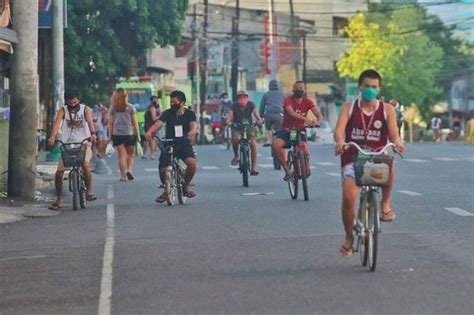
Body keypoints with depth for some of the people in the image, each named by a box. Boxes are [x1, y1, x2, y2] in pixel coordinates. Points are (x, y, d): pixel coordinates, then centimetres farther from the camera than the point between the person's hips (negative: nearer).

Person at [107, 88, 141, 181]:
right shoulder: (131, 108, -2)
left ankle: (123, 175, 2)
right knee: (131, 154, 13)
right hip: (129, 134, -1)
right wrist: (138, 135, 6)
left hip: (117, 134, 1)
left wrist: (110, 135, 8)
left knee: (122, 155, 4)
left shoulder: (113, 108, 1)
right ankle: (129, 169, -7)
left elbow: (110, 123, 2)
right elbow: (135, 123, -1)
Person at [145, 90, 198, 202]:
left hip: (184, 144, -1)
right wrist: (149, 131, -33)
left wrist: (192, 131, -43)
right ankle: (166, 190, 21)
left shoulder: (189, 114, 3)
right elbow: (159, 123, -12)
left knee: (192, 163, -28)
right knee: (162, 169, -10)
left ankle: (186, 185, -1)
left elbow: (193, 124, -17)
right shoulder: (168, 113, 4)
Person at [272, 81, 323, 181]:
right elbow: (292, 113, -31)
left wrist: (318, 122, -41)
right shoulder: (288, 100, -11)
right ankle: (287, 171, -18)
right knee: (276, 145, -31)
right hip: (287, 130, -1)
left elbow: (319, 115, -15)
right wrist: (305, 119, -48)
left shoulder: (308, 102, -4)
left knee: (306, 152, -27)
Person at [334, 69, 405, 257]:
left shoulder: (387, 109, 4)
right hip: (353, 158, 0)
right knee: (348, 198, -18)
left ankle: (385, 203, -11)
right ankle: (349, 237, 7)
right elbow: (339, 129, -11)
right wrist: (340, 142, -34)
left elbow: (393, 133, -7)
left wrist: (397, 143, -31)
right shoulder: (349, 107, 3)